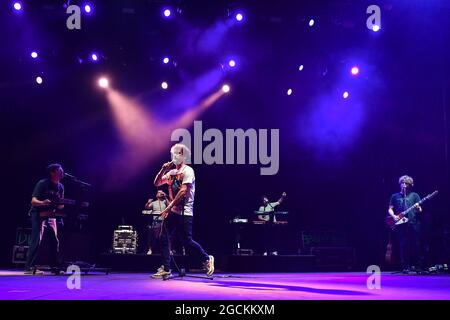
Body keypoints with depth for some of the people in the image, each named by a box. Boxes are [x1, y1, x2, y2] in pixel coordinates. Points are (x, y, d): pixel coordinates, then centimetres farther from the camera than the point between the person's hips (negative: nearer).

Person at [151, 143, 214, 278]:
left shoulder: (187, 171, -8)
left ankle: (207, 259, 14)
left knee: (187, 241, -6)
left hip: (184, 213, -7)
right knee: (164, 239, 0)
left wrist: (170, 206, -20)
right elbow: (157, 183, 16)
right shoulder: (171, 172, 16)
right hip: (172, 211, 7)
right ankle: (165, 269, 4)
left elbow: (183, 191, -17)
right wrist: (163, 170, 1)